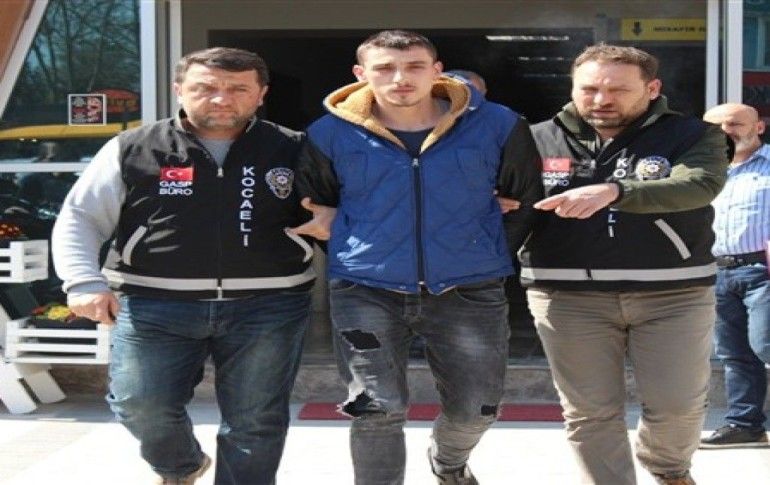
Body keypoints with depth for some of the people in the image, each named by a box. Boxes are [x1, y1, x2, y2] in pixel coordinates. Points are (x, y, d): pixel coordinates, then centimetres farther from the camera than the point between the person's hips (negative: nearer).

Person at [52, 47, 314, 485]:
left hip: (268, 306, 0)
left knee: (256, 423, 2)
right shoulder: (132, 151, 4)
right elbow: (79, 219, 8)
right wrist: (85, 283, -6)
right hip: (153, 303, 0)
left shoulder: (295, 151, 6)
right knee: (141, 405, -4)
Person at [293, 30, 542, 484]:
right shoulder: (330, 133, -2)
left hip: (470, 291, 1)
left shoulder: (497, 125, -4)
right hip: (365, 291, -1)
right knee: (377, 411, -6)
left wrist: (495, 251, 4)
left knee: (475, 409, 12)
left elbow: (528, 200, 9)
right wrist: (352, 243, 3)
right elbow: (311, 207, 14)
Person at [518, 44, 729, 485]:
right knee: (590, 412, 3)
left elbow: (699, 185, -20)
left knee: (679, 404, 6)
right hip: (568, 294, 1)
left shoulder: (692, 135, 0)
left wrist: (613, 191, -36)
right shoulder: (539, 140, 6)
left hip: (674, 292, -1)